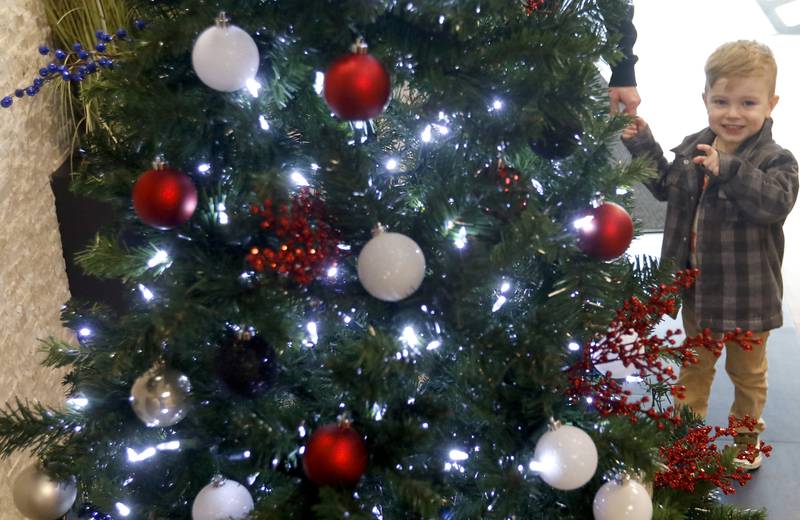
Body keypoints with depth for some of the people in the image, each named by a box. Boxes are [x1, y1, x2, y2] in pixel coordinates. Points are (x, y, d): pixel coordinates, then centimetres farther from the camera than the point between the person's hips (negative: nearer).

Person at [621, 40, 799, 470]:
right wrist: (644, 147, 3)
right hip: (697, 286, 5)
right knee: (693, 365, 23)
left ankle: (746, 437, 41)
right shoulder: (692, 149, -3)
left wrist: (729, 171, -47)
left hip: (747, 291, -4)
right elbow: (666, 186, 13)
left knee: (747, 371, 19)